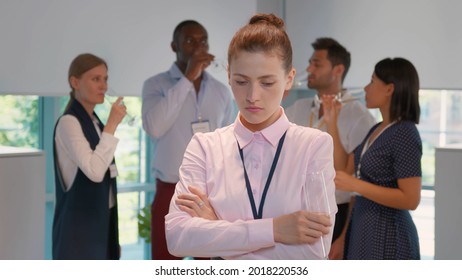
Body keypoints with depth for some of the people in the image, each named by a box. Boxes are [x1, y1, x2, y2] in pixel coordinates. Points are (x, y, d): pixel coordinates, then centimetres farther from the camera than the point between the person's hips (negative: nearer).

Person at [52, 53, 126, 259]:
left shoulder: (95, 123, 14)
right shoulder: (69, 122, -13)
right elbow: (94, 171, -25)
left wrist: (113, 236, 18)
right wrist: (112, 125, -22)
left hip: (100, 223, 9)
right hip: (79, 226, -9)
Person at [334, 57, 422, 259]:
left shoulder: (405, 134, -17)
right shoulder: (377, 130, 9)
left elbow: (411, 199, -21)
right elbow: (343, 167, 9)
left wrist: (355, 185, -23)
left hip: (386, 232, -8)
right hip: (363, 226, 8)